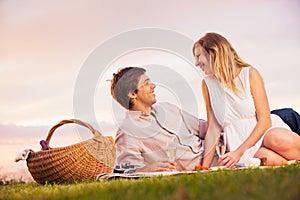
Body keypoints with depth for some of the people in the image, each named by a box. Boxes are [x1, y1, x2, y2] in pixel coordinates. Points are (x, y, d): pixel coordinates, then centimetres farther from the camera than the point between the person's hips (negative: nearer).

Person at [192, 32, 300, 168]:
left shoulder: (249, 74, -2)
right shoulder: (207, 84, 7)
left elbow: (265, 120, -7)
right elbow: (213, 128, 6)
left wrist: (239, 152, -19)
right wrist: (204, 168, -2)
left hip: (263, 131, -1)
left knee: (280, 140, -38)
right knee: (270, 159, -34)